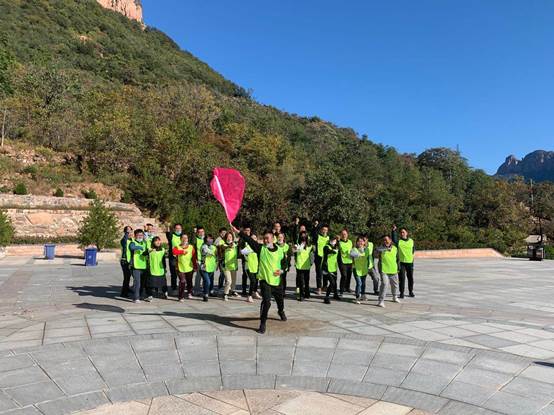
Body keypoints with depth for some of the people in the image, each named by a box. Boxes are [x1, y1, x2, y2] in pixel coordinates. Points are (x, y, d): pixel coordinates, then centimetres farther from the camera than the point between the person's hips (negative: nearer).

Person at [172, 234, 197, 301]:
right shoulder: (177, 247, -3)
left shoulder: (191, 247, 1)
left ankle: (190, 293, 41)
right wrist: (182, 251, -31)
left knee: (189, 281, 15)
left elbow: (194, 258, 3)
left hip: (189, 268, 2)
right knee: (182, 282, -11)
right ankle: (181, 297, 2)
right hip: (180, 268, -2)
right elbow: (174, 251, -27)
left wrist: (195, 266, 3)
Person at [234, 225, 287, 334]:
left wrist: (281, 270, -8)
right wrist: (238, 232, -27)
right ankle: (262, 324, -4)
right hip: (265, 280, -3)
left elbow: (284, 262, 11)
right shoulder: (260, 248, -7)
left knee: (280, 299, 22)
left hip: (277, 280, 3)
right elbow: (249, 240, -18)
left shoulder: (279, 250, -1)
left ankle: (281, 312, 55)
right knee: (266, 302, -16)